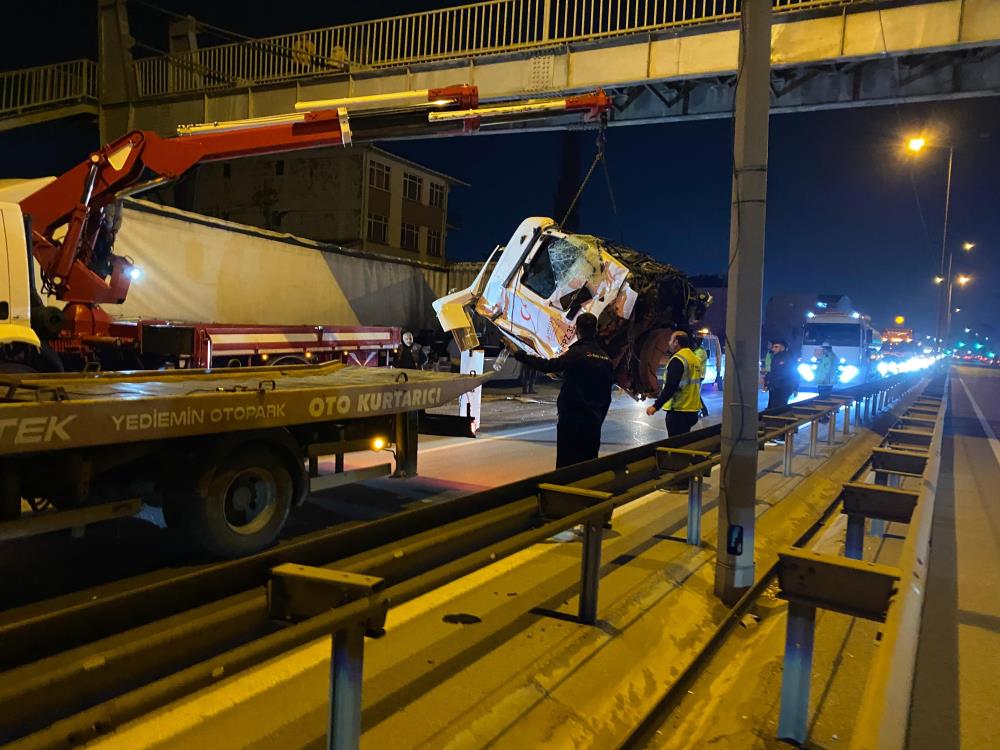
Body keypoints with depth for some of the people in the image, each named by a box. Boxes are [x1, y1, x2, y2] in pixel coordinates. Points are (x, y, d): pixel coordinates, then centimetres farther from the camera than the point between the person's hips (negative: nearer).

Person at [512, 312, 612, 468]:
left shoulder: (577, 353, -11)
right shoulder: (605, 358, 9)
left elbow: (549, 366, -22)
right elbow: (607, 396, 14)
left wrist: (522, 356, -11)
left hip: (571, 421, -6)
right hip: (593, 424, 6)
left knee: (566, 466, -1)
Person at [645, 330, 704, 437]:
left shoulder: (678, 359, -15)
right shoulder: (695, 358, 12)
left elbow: (670, 387, -22)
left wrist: (656, 406, -20)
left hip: (678, 412, -9)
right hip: (693, 411, 9)